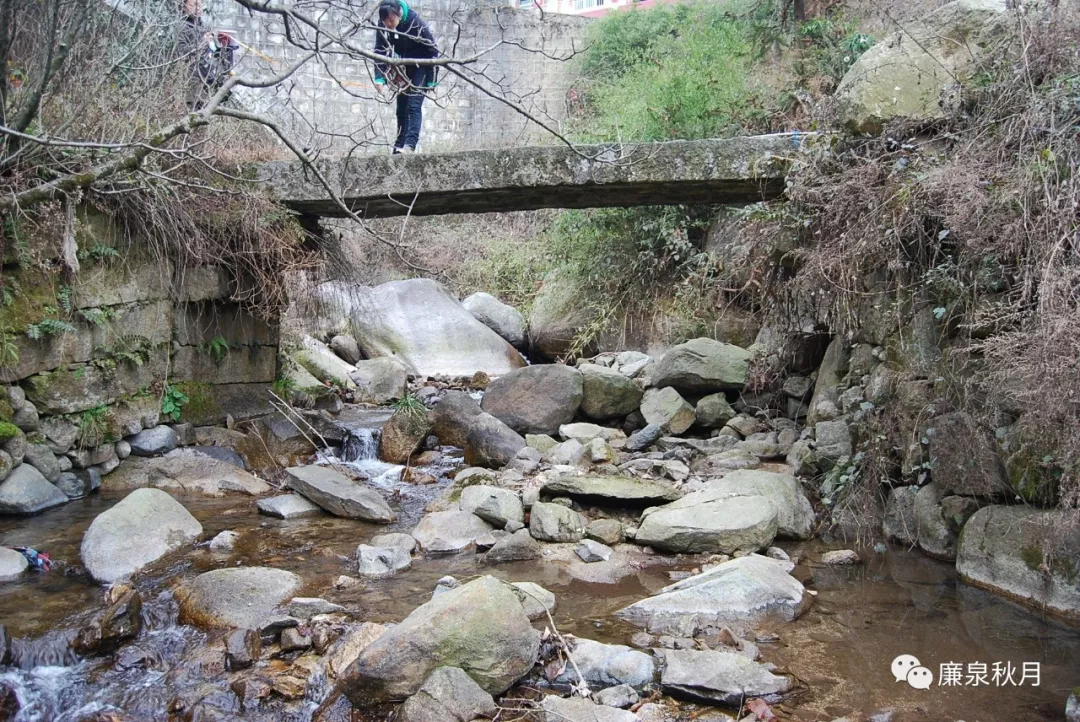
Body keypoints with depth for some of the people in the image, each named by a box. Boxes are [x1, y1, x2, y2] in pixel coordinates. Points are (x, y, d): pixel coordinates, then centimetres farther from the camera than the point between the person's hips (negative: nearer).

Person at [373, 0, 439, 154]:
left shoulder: (416, 23, -28)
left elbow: (432, 50, -20)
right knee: (401, 107, 7)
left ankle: (410, 144, -23)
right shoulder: (382, 26, -15)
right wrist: (379, 77, -20)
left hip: (422, 66, -5)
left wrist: (431, 80, -18)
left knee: (414, 105, -18)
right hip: (404, 67, 6)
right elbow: (380, 51, -8)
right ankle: (399, 146, 15)